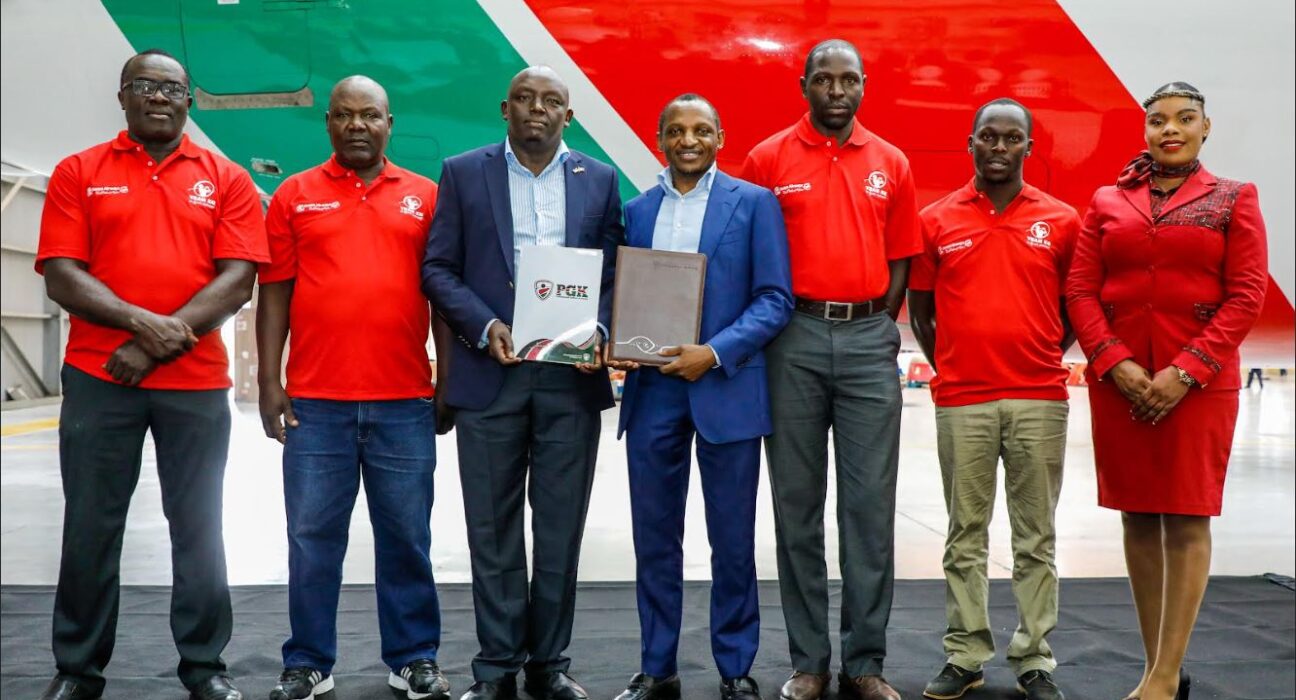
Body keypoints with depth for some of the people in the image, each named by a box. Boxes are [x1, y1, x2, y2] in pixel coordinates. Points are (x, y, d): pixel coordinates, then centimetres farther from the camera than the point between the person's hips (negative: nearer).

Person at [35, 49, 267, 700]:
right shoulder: (78, 173, 7)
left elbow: (238, 280, -3)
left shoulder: (226, 180, 6)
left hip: (197, 383, 0)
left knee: (198, 528, 5)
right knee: (90, 527, 5)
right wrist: (142, 323, -16)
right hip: (97, 377, 0)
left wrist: (159, 344, -11)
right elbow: (61, 277, -2)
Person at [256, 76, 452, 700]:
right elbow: (275, 294, 5)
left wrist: (448, 382, 4)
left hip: (405, 403, 0)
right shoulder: (294, 196, 8)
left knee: (406, 537, 7)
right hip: (315, 402, 0)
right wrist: (268, 382, -1)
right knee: (313, 539, 5)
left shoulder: (424, 197, 9)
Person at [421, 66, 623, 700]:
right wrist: (485, 327, -13)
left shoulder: (599, 179, 9)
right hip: (490, 373, -1)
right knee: (493, 529, 5)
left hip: (572, 376, 1)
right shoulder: (463, 173, 6)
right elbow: (438, 268, 2)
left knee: (561, 527, 6)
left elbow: (613, 272, 8)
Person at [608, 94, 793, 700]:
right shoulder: (637, 210, 11)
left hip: (726, 389, -3)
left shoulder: (754, 203, 0)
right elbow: (625, 297, 13)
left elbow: (775, 299, -5)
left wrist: (714, 352, -17)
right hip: (651, 389, 3)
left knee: (732, 540, 5)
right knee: (654, 537, 9)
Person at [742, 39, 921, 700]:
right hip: (794, 337, -1)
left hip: (870, 340, 2)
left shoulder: (891, 164, 10)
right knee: (797, 502, 4)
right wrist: (781, 334, -2)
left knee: (870, 503, 2)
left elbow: (899, 260, 12)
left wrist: (875, 329, 4)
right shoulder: (767, 159, 3)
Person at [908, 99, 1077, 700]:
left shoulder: (1062, 221, 5)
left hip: (1039, 399, 0)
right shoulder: (937, 221, 5)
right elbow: (919, 308, 10)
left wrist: (1040, 359, 8)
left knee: (1036, 536, 6)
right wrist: (949, 367, 9)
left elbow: (1074, 307, 12)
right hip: (961, 400, 0)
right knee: (966, 534, 7)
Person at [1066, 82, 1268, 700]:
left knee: (1187, 520, -1)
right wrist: (1115, 363, -10)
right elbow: (1080, 290, 3)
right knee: (1138, 518, 6)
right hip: (1118, 382, 3)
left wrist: (1187, 371, -13)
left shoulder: (1233, 200, 5)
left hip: (1199, 384, -2)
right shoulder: (1107, 202, 10)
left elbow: (1246, 296, -3)